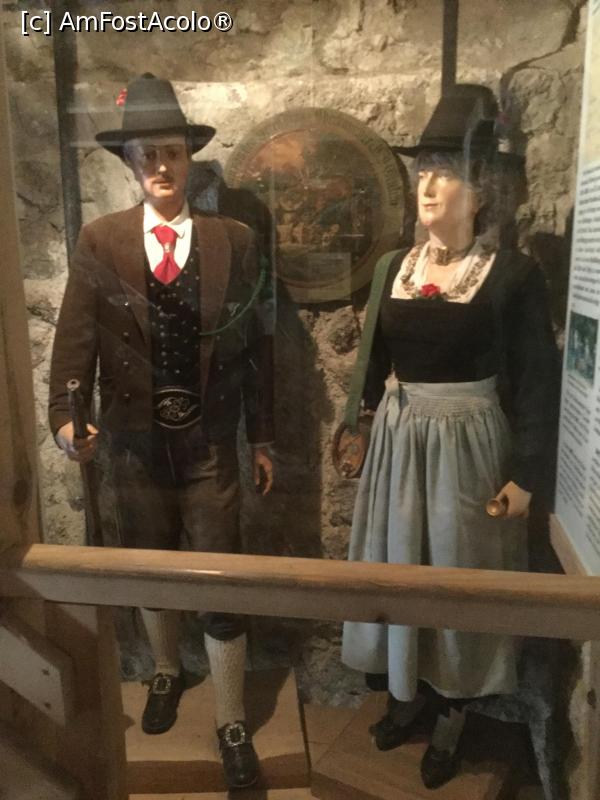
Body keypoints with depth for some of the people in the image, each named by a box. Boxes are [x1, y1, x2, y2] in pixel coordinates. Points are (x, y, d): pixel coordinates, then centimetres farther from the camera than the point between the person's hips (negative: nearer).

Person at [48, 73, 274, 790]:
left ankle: (231, 723, 25)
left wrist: (261, 437, 2)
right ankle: (166, 672, 48)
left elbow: (255, 345, 0)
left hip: (210, 443, -1)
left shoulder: (234, 241, -2)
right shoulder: (98, 241, -2)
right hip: (136, 443, 2)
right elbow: (76, 338, -7)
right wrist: (66, 415, -24)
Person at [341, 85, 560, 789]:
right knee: (399, 564, 15)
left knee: (457, 571, 8)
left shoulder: (514, 275, -10)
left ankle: (451, 713, 31)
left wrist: (524, 474, -10)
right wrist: (367, 422, 14)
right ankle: (408, 691, 37)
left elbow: (536, 382, -9)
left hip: (466, 444, -5)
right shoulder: (399, 267, 5)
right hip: (398, 441, 5)